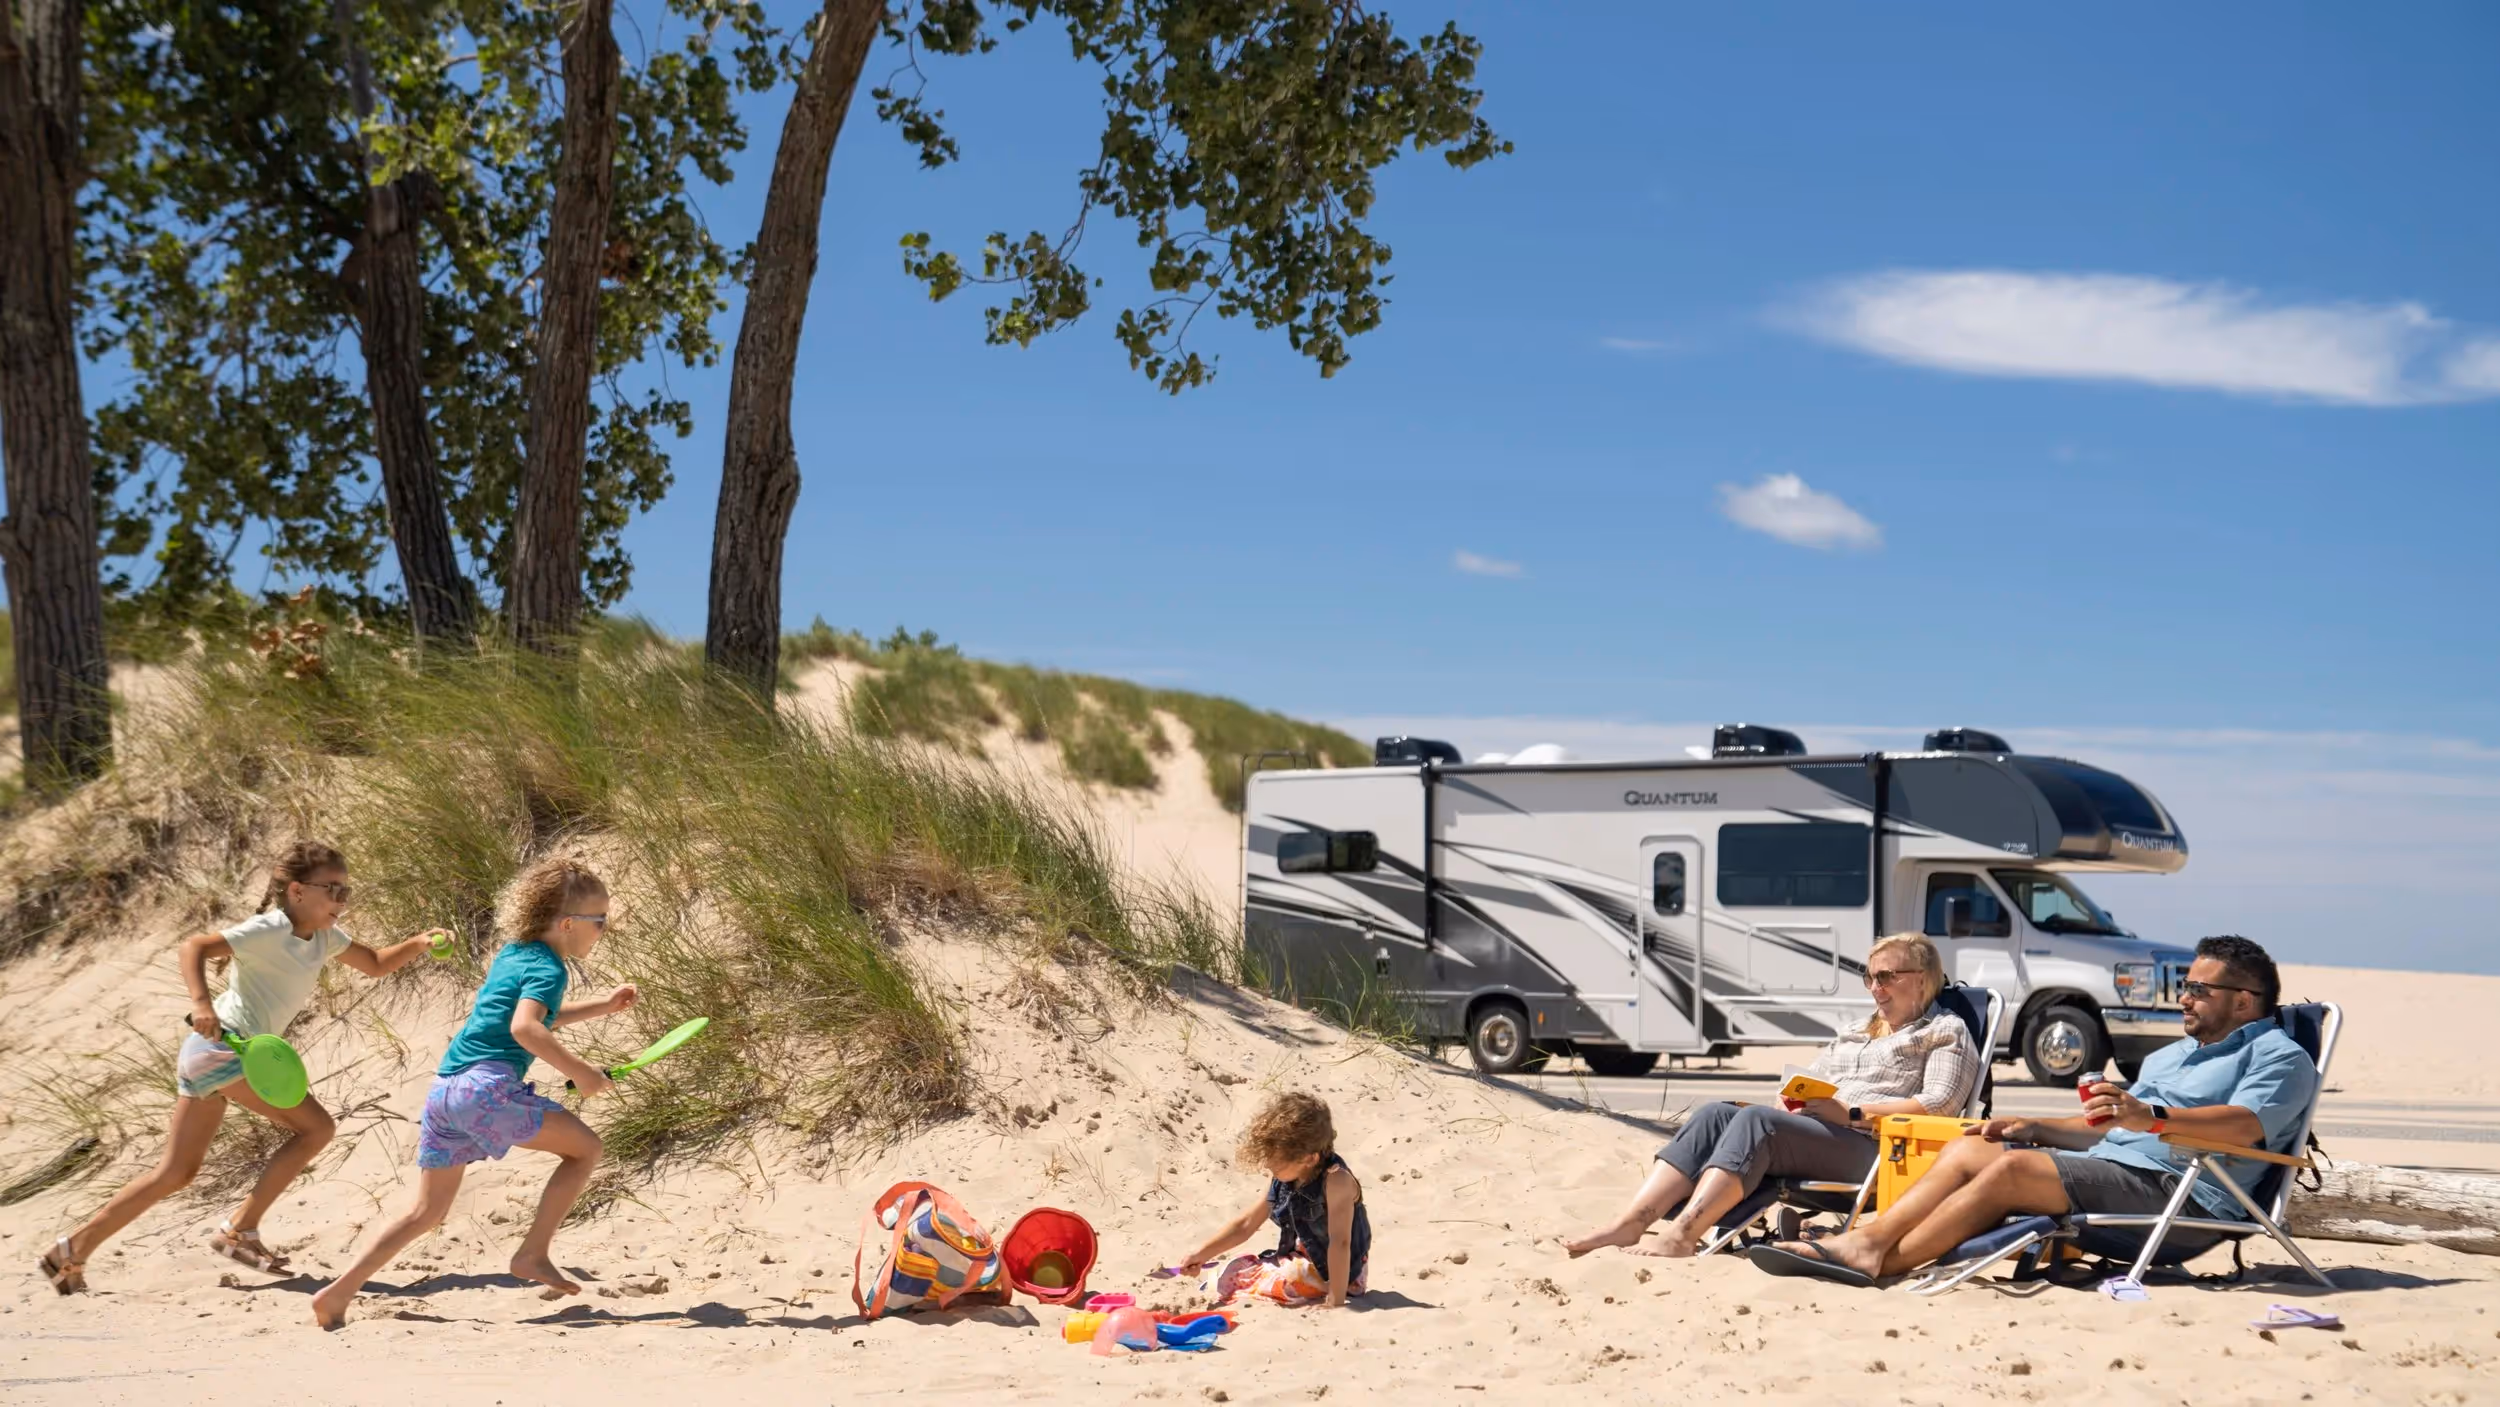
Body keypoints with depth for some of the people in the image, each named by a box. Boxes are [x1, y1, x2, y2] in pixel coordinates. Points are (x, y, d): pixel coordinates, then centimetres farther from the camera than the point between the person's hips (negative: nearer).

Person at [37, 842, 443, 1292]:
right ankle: (240, 1230, -7)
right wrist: (201, 1003, -36)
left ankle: (73, 1251, 15)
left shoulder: (324, 937, 13)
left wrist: (418, 944, -1)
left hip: (207, 1055, 10)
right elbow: (193, 947, -20)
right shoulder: (270, 930, -13)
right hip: (223, 1045, -10)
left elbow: (376, 964, 18)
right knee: (315, 1126, -11)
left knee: (176, 1173, 13)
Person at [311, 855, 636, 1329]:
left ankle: (338, 1293, 8)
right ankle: (533, 1253, 0)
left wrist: (604, 1006, 36)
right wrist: (578, 1071, -21)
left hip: (444, 1088, 9)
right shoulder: (547, 968, -5)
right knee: (585, 1147, 2)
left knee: (426, 1212, 15)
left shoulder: (512, 954, 23)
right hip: (487, 1085, -9)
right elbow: (524, 1028, -23)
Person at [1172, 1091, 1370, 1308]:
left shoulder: (1335, 1180, -25)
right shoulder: (1281, 1180, -1)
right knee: (1225, 1274, 3)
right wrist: (1201, 1254, 7)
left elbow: (1340, 1242, -30)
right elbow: (1246, 1223, 10)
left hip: (1332, 1272, -8)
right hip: (1298, 1261, 8)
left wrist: (1335, 1301, -33)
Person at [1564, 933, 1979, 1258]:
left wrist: (1853, 1113, -12)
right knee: (1714, 1116, -19)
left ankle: (1681, 1235, -44)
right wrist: (1791, 1101, 3)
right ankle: (1630, 1223, -34)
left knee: (1756, 1119, -32)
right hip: (1808, 1132, 7)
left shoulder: (1945, 1032, 11)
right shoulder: (1852, 1036, 35)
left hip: (1870, 1148, -7)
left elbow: (1939, 1106, -6)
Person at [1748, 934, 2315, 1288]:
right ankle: (1860, 1242, -22)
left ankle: (1880, 1262, -28)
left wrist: (2151, 1116, -33)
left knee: (2011, 1169, -26)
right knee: (1967, 1150, -8)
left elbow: (2247, 1125, -19)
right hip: (2109, 1165, 9)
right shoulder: (2167, 1057, 32)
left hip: (2176, 1186, -9)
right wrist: (2034, 1127, 15)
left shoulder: (2278, 1055, 2)